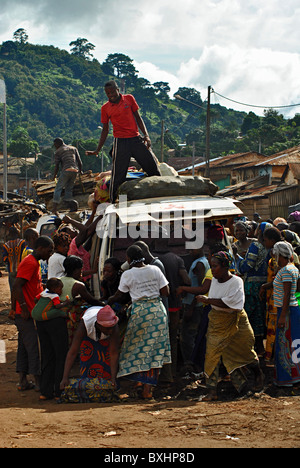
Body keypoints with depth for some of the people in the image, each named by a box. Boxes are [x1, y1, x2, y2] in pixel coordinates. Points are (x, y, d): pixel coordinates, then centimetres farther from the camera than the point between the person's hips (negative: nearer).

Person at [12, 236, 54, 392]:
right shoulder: (30, 263, -16)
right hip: (25, 314, -10)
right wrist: (24, 308, -23)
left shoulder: (34, 262, 17)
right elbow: (16, 287, -24)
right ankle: (38, 382, -2)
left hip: (25, 314, 10)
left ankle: (23, 381, 14)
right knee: (33, 347, -6)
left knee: (24, 347, 11)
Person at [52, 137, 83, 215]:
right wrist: (80, 171, 30)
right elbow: (79, 161, 18)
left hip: (66, 171, -5)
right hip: (75, 171, 5)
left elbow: (57, 166, 4)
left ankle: (54, 208, -16)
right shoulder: (73, 148, 23)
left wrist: (54, 176, 14)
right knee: (69, 189, 17)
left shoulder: (58, 152, 10)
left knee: (58, 189, -4)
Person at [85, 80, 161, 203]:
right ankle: (113, 202, 1)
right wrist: (98, 150, 8)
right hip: (120, 141, -2)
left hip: (136, 139, 2)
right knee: (118, 174, -7)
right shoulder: (105, 108, 5)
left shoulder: (129, 99, 7)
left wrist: (146, 135, -1)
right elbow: (105, 130, 11)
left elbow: (138, 118, 11)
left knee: (152, 166, 2)